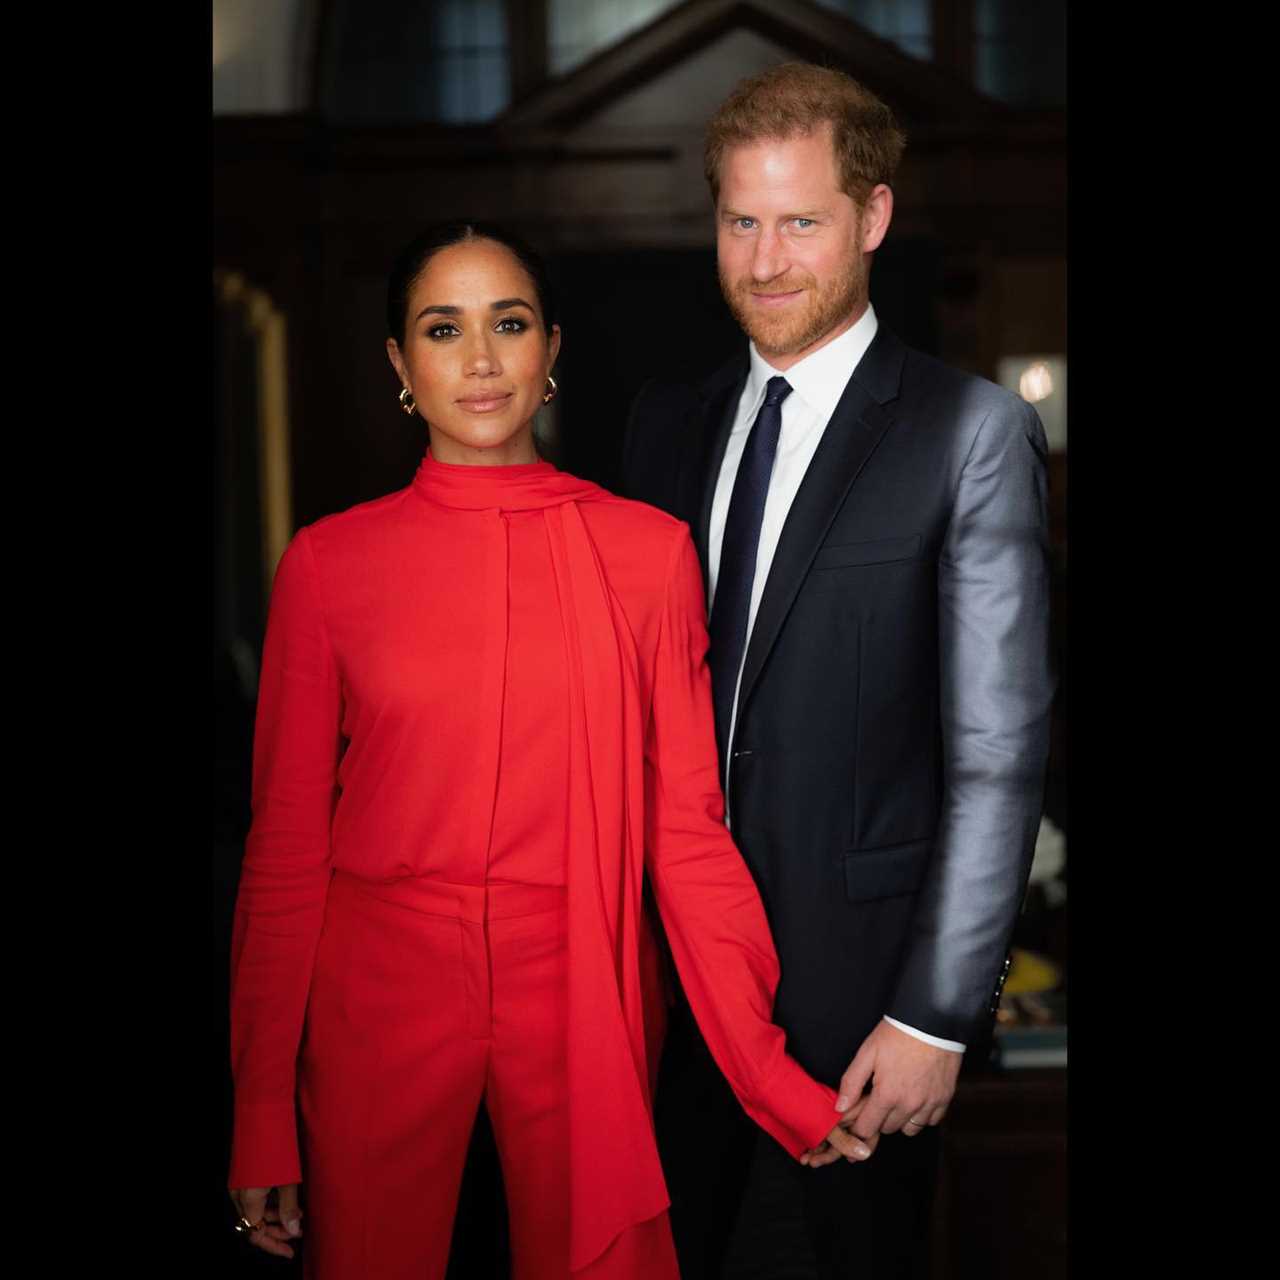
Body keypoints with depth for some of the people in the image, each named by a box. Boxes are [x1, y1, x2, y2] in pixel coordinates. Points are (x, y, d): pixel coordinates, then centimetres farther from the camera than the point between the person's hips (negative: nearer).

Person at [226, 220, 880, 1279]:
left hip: (584, 994, 0)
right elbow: (286, 845, 1)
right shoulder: (328, 563, -2)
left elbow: (686, 827, -2)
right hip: (377, 996, 0)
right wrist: (263, 1117, 1)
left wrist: (772, 1076, -9)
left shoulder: (650, 551, -1)